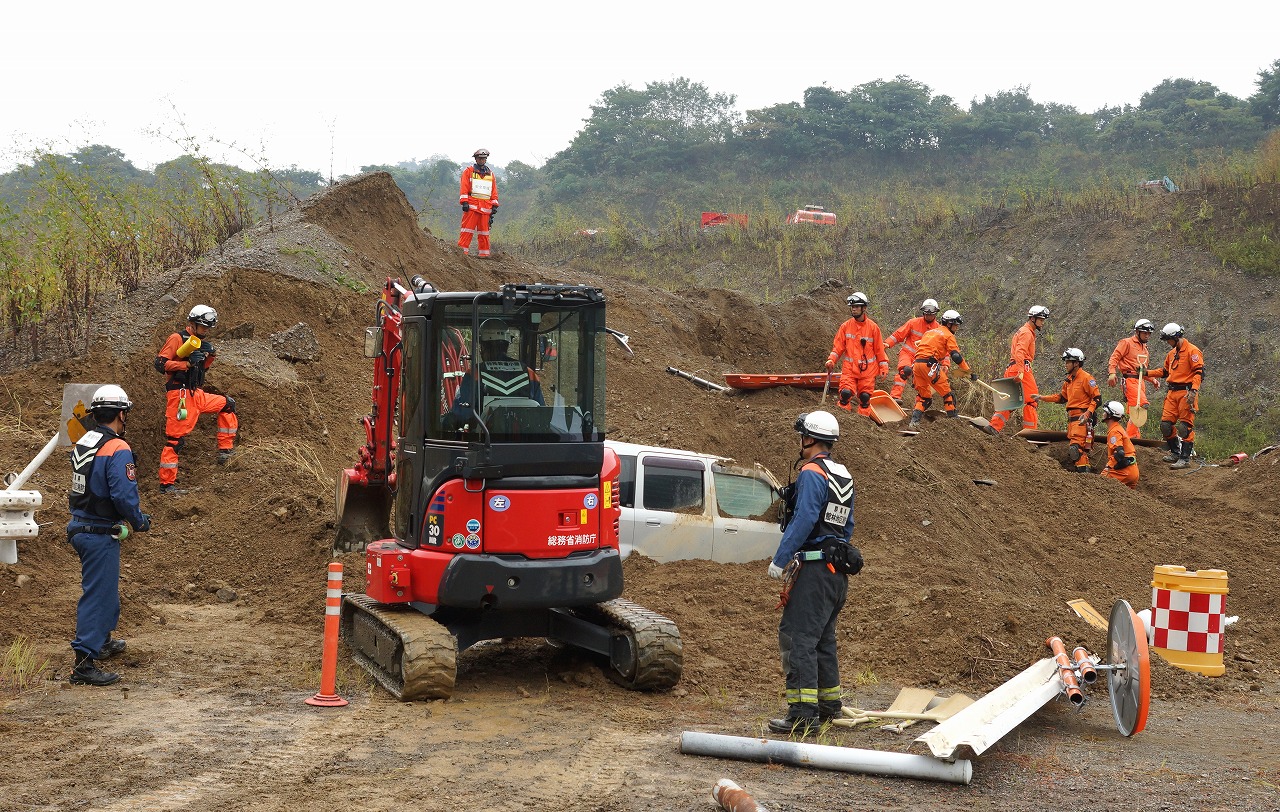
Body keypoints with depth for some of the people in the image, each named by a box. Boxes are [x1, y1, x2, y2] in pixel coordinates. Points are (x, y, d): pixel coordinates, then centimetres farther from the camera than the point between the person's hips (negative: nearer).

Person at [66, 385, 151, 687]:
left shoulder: (82, 443, 7)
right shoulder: (117, 450, -20)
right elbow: (124, 495, -25)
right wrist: (140, 521, -6)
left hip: (79, 527, 9)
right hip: (101, 535, -9)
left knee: (105, 588, 26)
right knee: (97, 596, -5)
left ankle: (102, 642, 42)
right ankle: (84, 664, -5)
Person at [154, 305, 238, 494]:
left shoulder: (200, 342, 19)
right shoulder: (177, 339, -7)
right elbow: (160, 364, -16)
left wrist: (210, 356, 5)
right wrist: (188, 363, -22)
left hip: (197, 393, 9)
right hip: (179, 394, -9)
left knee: (228, 405, 14)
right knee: (175, 439, -10)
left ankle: (225, 451, 14)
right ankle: (166, 484, -8)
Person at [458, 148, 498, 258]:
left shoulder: (490, 174, 19)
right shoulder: (469, 171, 7)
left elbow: (494, 191, 19)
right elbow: (464, 187, 1)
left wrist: (494, 205, 11)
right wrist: (464, 202, -10)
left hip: (486, 207, 4)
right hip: (472, 205, -4)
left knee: (484, 230, 5)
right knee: (468, 228, -9)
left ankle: (484, 253, 8)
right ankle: (462, 250, -11)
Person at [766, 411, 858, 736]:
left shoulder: (811, 473, -12)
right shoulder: (844, 477, 16)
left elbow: (803, 521, -21)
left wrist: (779, 560, -18)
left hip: (815, 570, -10)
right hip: (838, 571, 10)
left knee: (798, 636, -10)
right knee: (823, 637, 18)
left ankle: (803, 713, -16)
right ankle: (829, 704, 26)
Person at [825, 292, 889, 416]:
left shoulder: (873, 327, 1)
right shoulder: (845, 326, 3)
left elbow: (879, 349, 6)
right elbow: (838, 346, 6)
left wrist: (883, 368, 4)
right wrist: (831, 360, -10)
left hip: (868, 370, 0)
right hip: (849, 368, 0)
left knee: (865, 397, 3)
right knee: (846, 393, -16)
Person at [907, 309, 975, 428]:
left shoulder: (930, 332, 27)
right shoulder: (948, 335, 4)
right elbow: (956, 356, -6)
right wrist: (970, 372, -3)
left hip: (917, 363, 7)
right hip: (929, 364, -7)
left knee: (923, 396, 15)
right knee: (947, 393, 2)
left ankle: (914, 420, -1)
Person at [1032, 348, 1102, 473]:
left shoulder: (1086, 378, -10)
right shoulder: (1069, 380, 18)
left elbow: (1097, 398, -12)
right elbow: (1062, 397, 27)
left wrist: (1087, 413, -23)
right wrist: (1042, 397, 22)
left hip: (1082, 418, -10)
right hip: (1071, 418, 10)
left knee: (1076, 448, -19)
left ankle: (1083, 473, -19)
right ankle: (1085, 472, 15)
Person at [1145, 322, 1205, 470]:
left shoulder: (1192, 351, -8)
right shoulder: (1171, 353, 19)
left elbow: (1199, 372, -14)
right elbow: (1165, 371, 28)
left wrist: (1193, 391, -23)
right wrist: (1147, 373, 18)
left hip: (1186, 392, -8)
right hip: (1173, 392, 8)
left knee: (1185, 426, -8)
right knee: (1165, 424, 5)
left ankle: (1185, 458, -5)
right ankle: (1175, 452, 21)